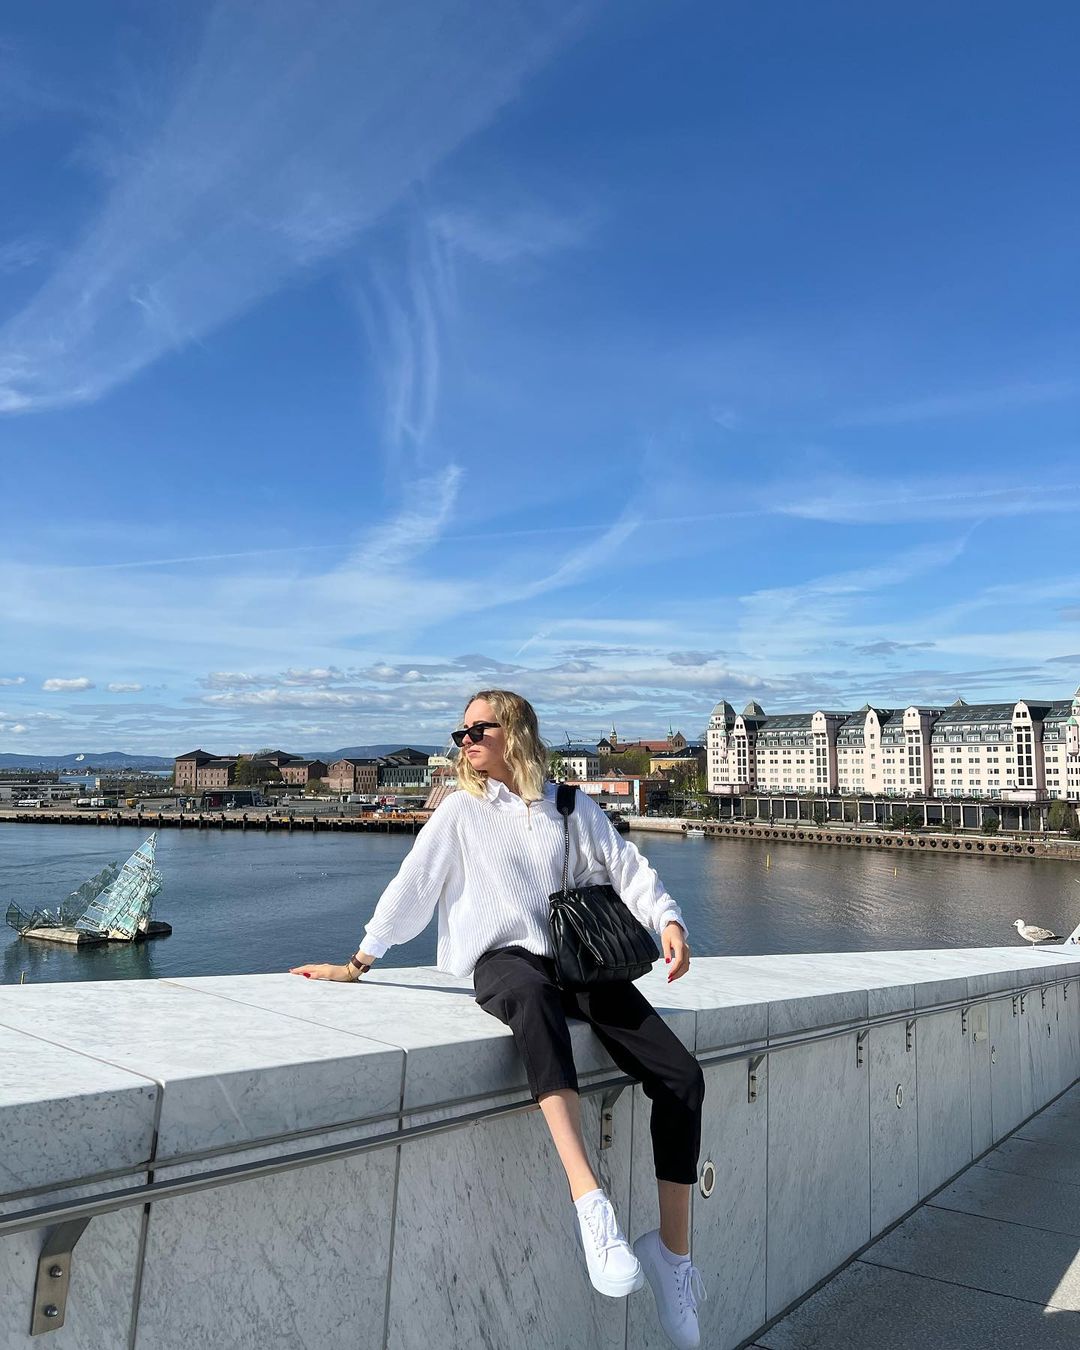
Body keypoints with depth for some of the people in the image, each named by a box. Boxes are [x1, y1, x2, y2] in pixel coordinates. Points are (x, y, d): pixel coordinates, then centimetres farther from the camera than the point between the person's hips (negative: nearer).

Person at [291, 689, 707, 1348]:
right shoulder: (461, 810, 12)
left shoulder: (573, 808, 14)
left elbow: (629, 869, 8)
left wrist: (669, 921, -9)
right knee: (534, 1000, -42)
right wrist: (358, 964, 5)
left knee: (683, 1078, -16)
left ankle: (674, 1251, 0)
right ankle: (590, 1201, -45)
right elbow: (412, 887, 9)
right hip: (506, 958, -2)